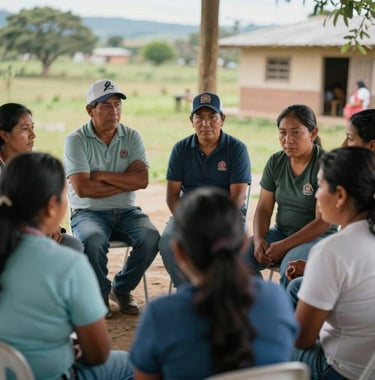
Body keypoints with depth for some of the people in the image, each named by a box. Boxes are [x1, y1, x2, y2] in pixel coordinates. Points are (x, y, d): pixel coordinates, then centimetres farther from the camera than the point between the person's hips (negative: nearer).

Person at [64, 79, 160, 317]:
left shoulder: (132, 137, 6)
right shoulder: (76, 140, -4)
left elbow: (142, 180, -7)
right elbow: (82, 188, -16)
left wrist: (102, 175, -13)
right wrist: (125, 181, -9)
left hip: (126, 212, 3)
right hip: (88, 212, -3)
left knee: (151, 237, -25)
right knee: (93, 240, -35)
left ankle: (122, 289, 2)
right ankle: (99, 295, -6)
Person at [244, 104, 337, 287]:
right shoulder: (275, 162, 4)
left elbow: (323, 222, -17)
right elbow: (263, 208, 6)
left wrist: (283, 246, -21)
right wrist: (259, 240, -14)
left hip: (318, 237, -5)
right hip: (281, 231, 6)